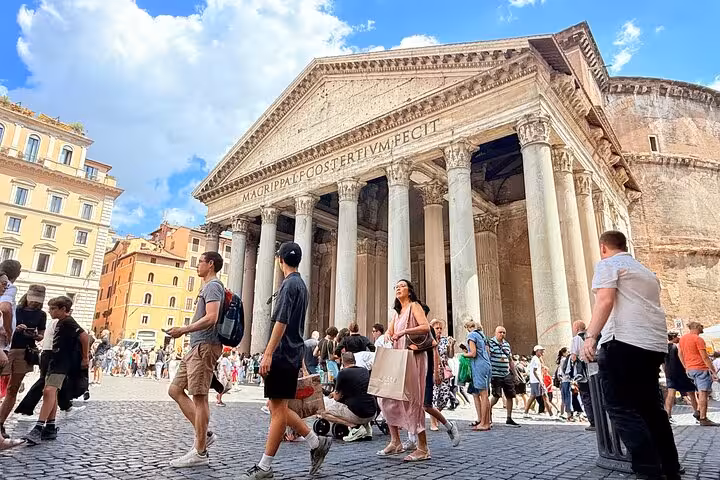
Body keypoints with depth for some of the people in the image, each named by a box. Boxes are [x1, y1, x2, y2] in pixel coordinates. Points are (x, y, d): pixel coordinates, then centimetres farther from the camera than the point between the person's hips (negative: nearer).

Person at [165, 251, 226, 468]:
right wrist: (186, 330, 19)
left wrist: (183, 330, -16)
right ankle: (204, 434, 14)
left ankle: (200, 453, 2)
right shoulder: (208, 287, 22)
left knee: (199, 397, -6)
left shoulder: (213, 286, -9)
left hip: (205, 346, -11)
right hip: (198, 347, 11)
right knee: (175, 390, 12)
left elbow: (211, 318, -21)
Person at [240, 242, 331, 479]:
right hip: (293, 353, 9)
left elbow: (281, 322, -19)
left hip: (283, 354, -9)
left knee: (278, 408, -1)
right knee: (277, 407, 14)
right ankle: (316, 443, 17)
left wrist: (268, 353, -19)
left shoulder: (289, 284, -11)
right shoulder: (301, 284, 17)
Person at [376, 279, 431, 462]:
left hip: (413, 357, -8)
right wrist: (388, 335, -5)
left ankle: (423, 449, 1)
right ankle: (395, 442, 13)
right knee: (387, 397, 3)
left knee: (412, 400, -7)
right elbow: (390, 333, 18)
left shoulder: (414, 306, 0)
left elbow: (426, 327, -16)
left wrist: (404, 331, -23)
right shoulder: (397, 312, 22)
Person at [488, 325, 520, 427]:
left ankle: (509, 419, 16)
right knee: (496, 396, -7)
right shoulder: (490, 343, -6)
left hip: (507, 375, 6)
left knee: (510, 396, 5)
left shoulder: (507, 344, 15)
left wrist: (514, 373, 19)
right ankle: (489, 410, 19)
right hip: (495, 374, -6)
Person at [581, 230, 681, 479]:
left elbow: (605, 301, -15)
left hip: (624, 341, -9)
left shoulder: (607, 264, 2)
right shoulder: (646, 271, 27)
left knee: (621, 408, -6)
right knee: (651, 407, 17)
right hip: (655, 344, 9)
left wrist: (590, 336, -23)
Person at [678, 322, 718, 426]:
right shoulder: (698, 339, -10)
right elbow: (705, 357, -14)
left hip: (690, 370, 8)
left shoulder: (682, 339, 13)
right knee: (703, 393, -7)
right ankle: (703, 419, -7)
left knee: (701, 392, 18)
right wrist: (713, 371, -10)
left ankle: (699, 413, 12)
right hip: (701, 368, -8)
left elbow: (680, 354, 16)